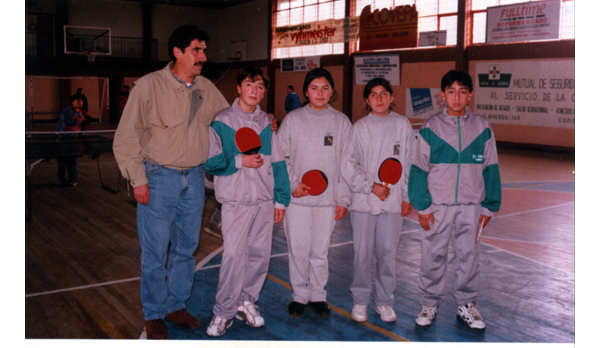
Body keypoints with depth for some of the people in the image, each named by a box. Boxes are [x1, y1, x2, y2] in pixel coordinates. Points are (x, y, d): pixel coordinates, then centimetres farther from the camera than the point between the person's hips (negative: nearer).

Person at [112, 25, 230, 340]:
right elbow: (126, 137, -8)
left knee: (187, 248, 14)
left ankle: (176, 305, 31)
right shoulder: (149, 86, -9)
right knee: (155, 251, 2)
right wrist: (138, 179, -12)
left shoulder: (207, 89, 7)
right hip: (159, 178, -5)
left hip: (194, 178, 5)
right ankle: (153, 315, 20)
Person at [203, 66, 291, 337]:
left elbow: (278, 163, 10)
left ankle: (246, 302, 27)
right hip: (235, 202, -4)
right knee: (234, 256, -6)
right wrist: (239, 161, -15)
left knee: (260, 254, 8)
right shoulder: (221, 122, -2)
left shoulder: (267, 123, 9)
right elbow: (210, 162, -4)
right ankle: (224, 312, 9)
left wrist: (281, 200, 8)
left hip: (264, 202, 4)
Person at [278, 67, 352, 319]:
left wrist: (343, 198, -1)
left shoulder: (341, 121, 5)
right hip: (297, 198, 0)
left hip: (328, 199, 1)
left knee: (320, 251, 7)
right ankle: (300, 295, 21)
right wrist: (293, 184, -10)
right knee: (298, 250, 5)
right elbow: (281, 157, 4)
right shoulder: (292, 119, 3)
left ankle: (318, 295, 23)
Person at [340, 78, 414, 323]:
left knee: (388, 252, 5)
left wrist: (407, 197, 6)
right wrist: (371, 187, -9)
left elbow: (409, 165, 8)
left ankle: (384, 301, 22)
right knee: (363, 253, 4)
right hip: (363, 201, -1)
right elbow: (348, 166, -1)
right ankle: (360, 300, 21)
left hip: (393, 201, 1)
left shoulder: (402, 125, 4)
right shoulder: (359, 127, 1)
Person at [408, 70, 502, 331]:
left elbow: (490, 169, 7)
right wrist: (422, 206, -6)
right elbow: (419, 168, -1)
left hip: (471, 206, 1)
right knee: (433, 256, 7)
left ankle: (466, 305, 27)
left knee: (469, 256, 10)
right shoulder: (430, 128, -2)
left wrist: (489, 206, 5)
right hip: (437, 206, -1)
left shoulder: (482, 128, 3)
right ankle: (429, 304, 24)